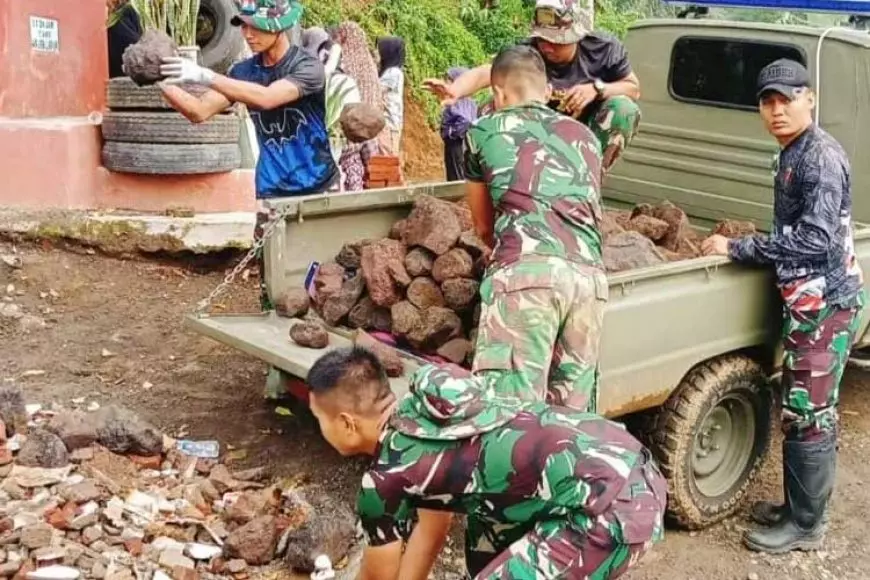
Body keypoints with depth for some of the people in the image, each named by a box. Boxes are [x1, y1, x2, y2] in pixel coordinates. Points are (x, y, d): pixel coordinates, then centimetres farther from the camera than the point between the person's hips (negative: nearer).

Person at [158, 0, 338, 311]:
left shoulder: (307, 67, -13)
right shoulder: (244, 71, 4)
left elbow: (267, 98, -30)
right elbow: (200, 111, -1)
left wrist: (204, 75, -35)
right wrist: (161, 81, -17)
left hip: (317, 189, -4)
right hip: (271, 193, 4)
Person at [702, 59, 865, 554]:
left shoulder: (821, 156, -17)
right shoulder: (794, 154, 12)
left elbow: (816, 239, -25)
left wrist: (736, 248, -21)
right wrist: (744, 244, 7)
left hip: (825, 301, -9)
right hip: (812, 298, 9)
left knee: (808, 415, -2)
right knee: (809, 411, 16)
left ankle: (806, 525, 10)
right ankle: (801, 505, 28)